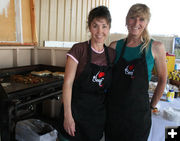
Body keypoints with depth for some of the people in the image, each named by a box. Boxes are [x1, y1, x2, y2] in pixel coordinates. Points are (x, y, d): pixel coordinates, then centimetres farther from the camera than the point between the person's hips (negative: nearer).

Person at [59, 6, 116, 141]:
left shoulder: (112, 54, 3)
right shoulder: (79, 49, -10)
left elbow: (110, 87, 10)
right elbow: (68, 83, -12)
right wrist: (67, 115, -15)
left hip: (99, 115, 4)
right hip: (76, 111, -4)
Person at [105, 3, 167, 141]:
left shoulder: (156, 47, -6)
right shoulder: (115, 46, -1)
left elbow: (162, 79, 3)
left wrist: (152, 105, 6)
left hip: (139, 112, -2)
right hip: (113, 108, 2)